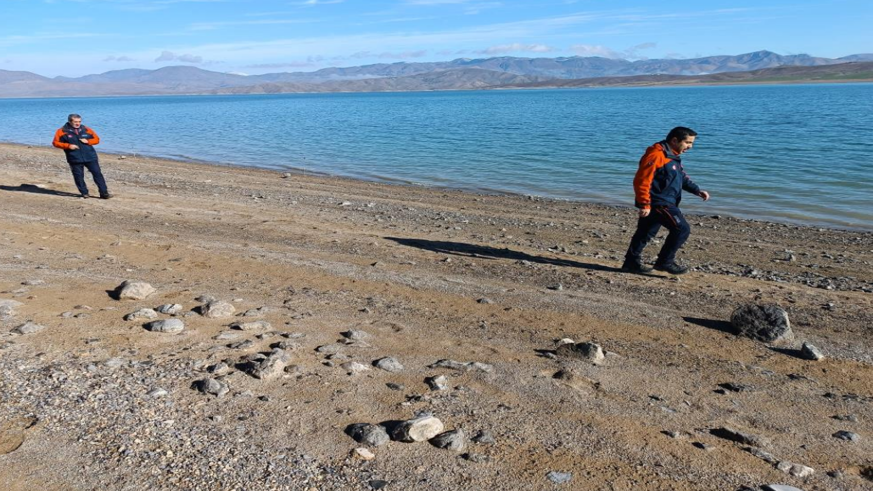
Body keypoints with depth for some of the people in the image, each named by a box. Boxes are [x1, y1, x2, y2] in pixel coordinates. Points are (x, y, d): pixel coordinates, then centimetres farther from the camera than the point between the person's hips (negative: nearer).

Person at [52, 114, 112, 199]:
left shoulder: (86, 129, 6)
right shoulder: (62, 131, 1)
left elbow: (96, 139, 11)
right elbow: (55, 142, 1)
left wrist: (88, 141, -8)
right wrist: (68, 146, -13)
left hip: (90, 157, 1)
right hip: (75, 159, -1)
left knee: (97, 173, -2)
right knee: (78, 176, 3)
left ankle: (104, 193, 1)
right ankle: (84, 193, 16)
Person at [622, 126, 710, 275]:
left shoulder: (673, 156, 15)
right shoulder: (656, 155, -19)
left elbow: (683, 177, 25)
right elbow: (641, 181, -23)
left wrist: (697, 190, 11)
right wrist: (644, 204, -26)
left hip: (665, 203, 10)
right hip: (658, 203, -10)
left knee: (646, 232, 15)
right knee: (682, 229, -9)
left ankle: (632, 262, 23)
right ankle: (665, 262, 0)